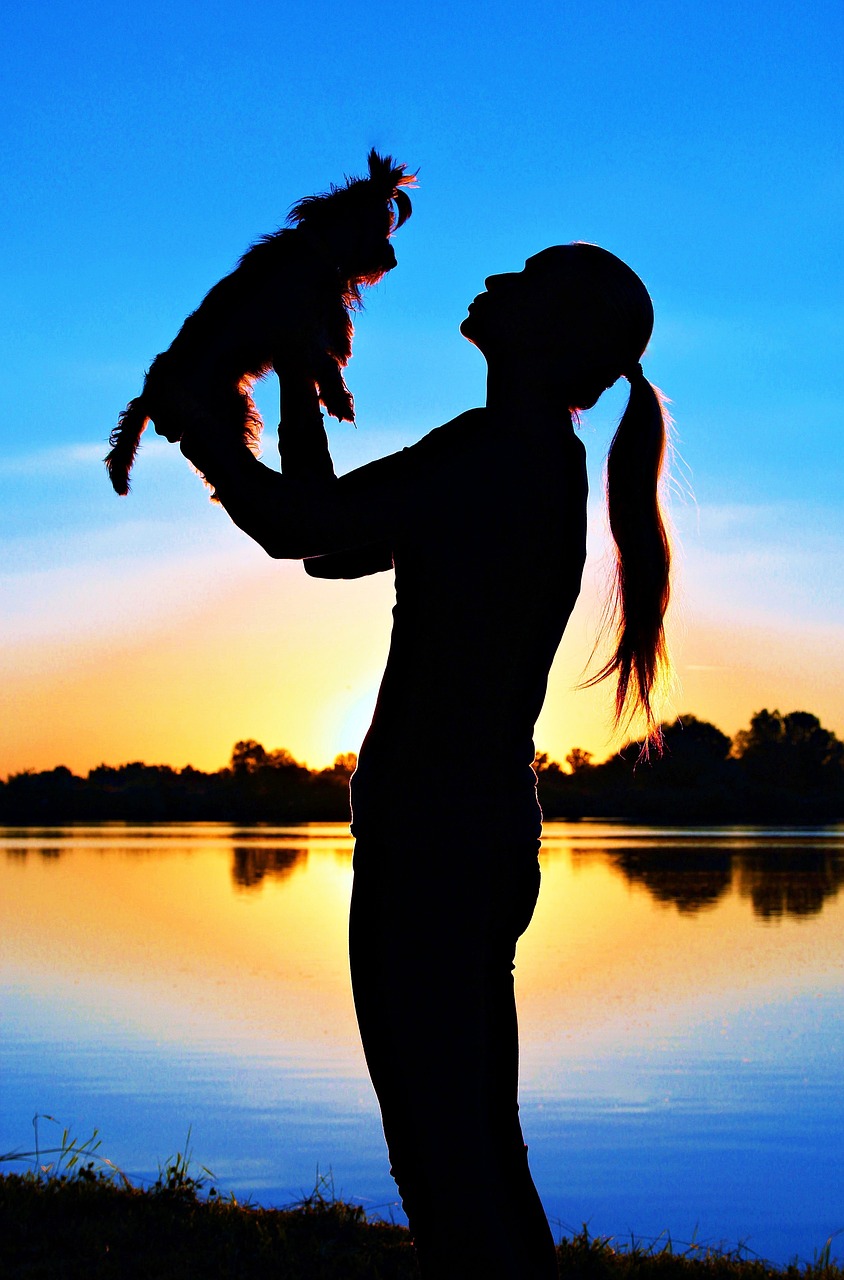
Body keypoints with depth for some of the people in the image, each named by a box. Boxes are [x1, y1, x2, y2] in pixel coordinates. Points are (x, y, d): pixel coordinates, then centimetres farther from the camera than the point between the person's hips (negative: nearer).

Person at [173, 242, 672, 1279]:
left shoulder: (500, 451, -15)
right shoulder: (536, 462, 15)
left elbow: (294, 525, -16)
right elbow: (330, 548, 19)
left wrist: (193, 423, 0)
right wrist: (299, 385, 22)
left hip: (432, 842, -10)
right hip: (491, 834, 10)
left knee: (442, 1155, -5)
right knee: (481, 1148, 17)